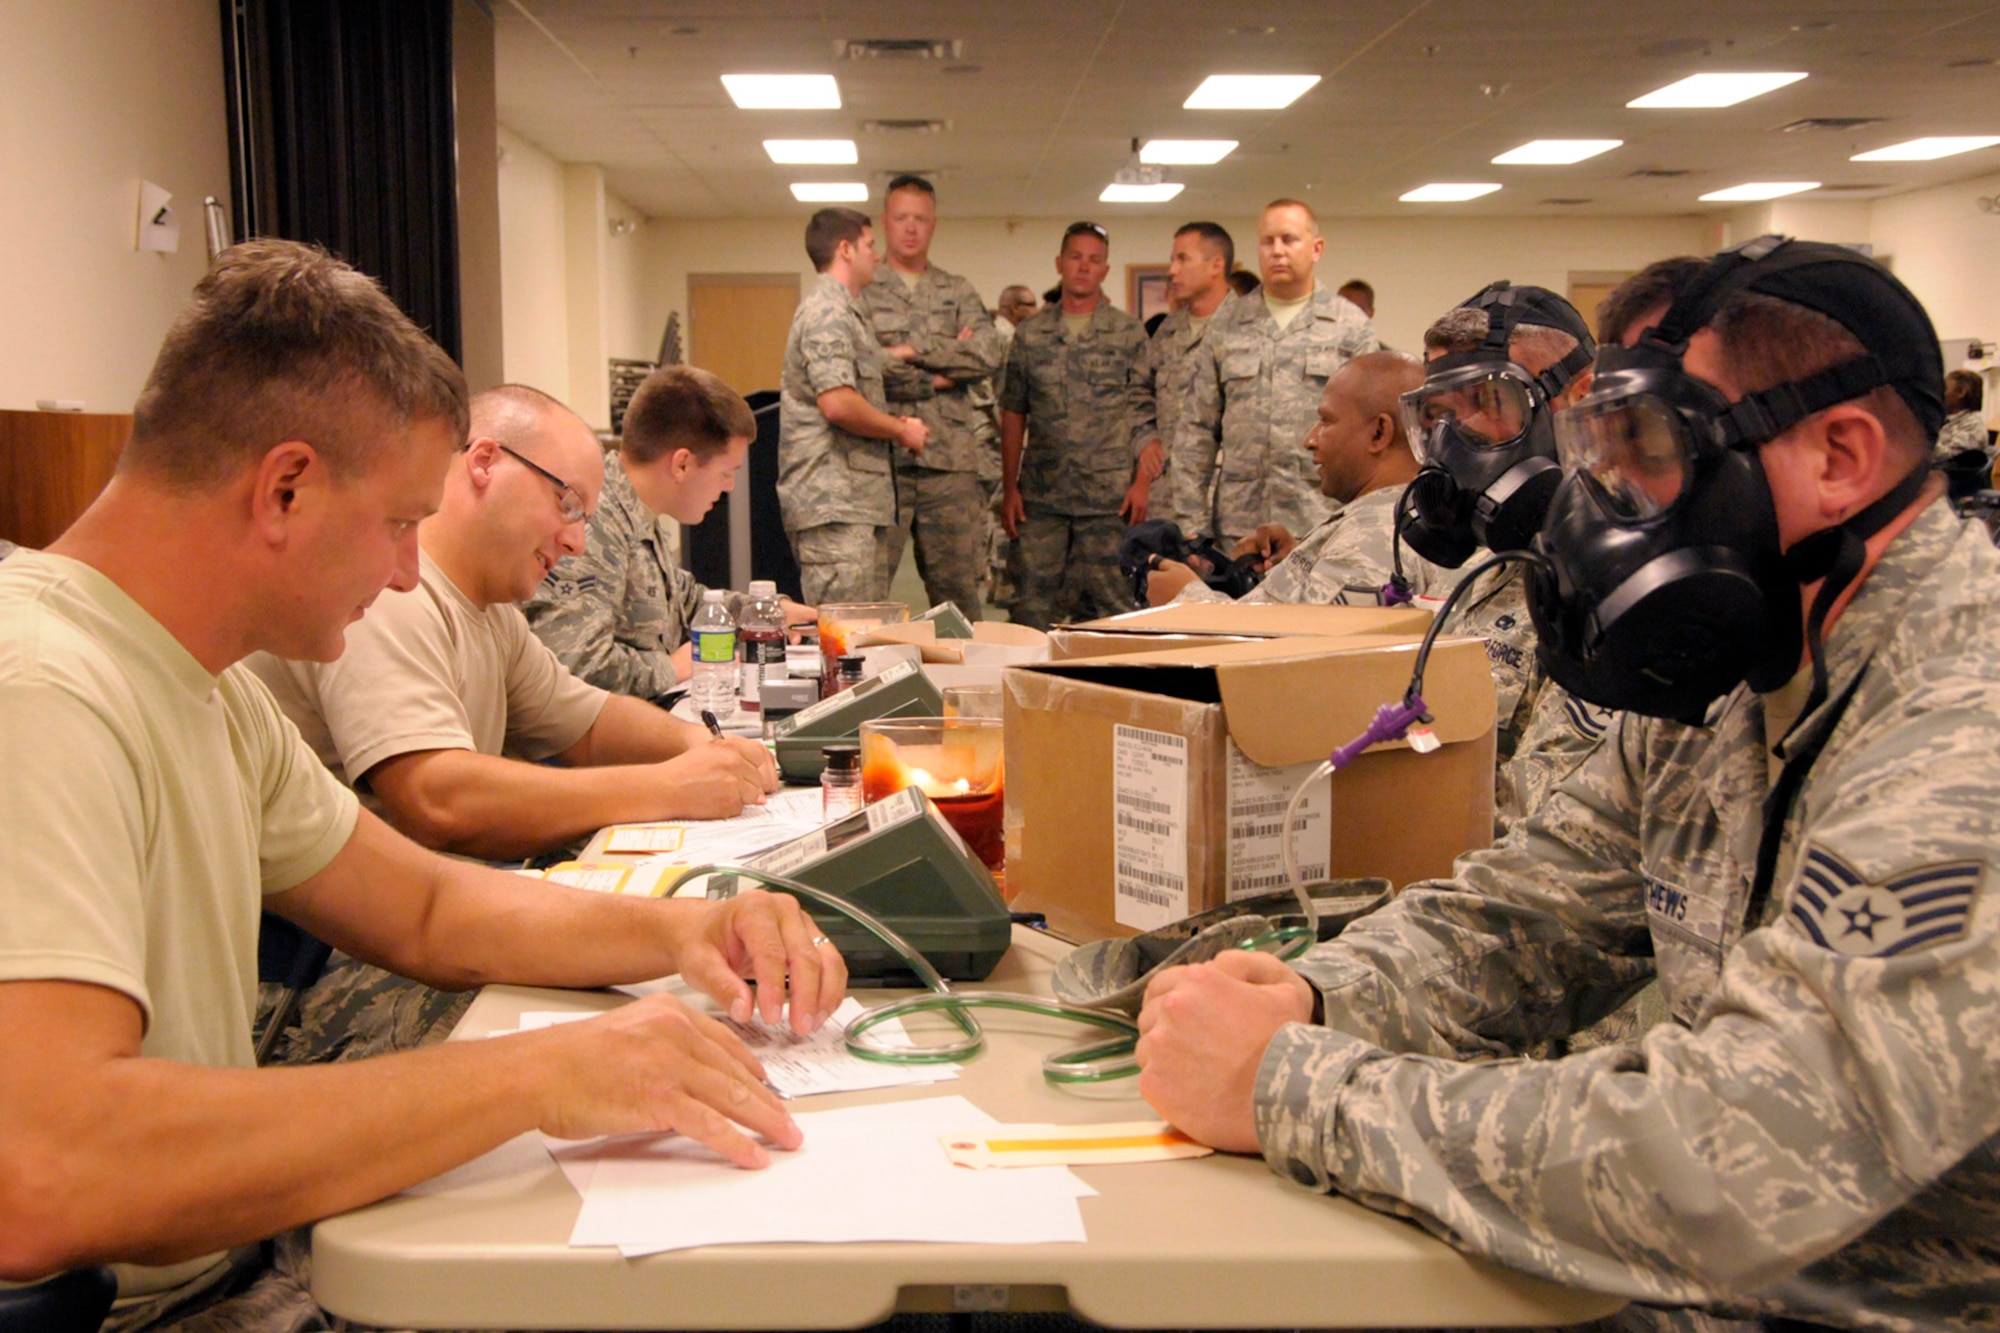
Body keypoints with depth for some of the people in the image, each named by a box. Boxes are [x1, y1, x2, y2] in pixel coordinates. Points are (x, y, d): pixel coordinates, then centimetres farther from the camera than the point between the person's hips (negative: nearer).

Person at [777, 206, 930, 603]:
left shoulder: (846, 313, 24)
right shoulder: (828, 312, -9)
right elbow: (837, 403, -21)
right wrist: (902, 430, -8)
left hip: (859, 502, 11)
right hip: (834, 503, -11)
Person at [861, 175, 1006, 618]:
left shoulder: (958, 293, 17)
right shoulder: (861, 292, 7)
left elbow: (991, 354, -1)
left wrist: (912, 351, -6)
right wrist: (940, 377, -5)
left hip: (949, 459, 3)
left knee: (957, 590, 7)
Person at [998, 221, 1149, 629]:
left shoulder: (1129, 333, 3)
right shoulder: (1030, 334, 10)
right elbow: (1013, 414, 12)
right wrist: (1009, 487, 6)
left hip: (1107, 497, -2)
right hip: (1041, 495, 2)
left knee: (1110, 604, 1)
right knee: (1032, 606, 4)